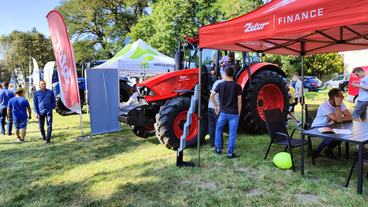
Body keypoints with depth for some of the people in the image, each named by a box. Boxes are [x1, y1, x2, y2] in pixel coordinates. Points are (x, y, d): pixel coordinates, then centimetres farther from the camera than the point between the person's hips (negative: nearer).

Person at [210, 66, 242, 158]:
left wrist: (216, 106, 9)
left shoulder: (221, 85, 0)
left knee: (218, 129, 21)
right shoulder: (237, 86, -4)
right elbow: (239, 101, -5)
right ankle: (230, 153, 9)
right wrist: (239, 113, 5)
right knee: (232, 133, 5)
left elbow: (211, 95, -3)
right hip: (234, 113, -1)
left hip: (223, 112, 1)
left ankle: (218, 148, 24)